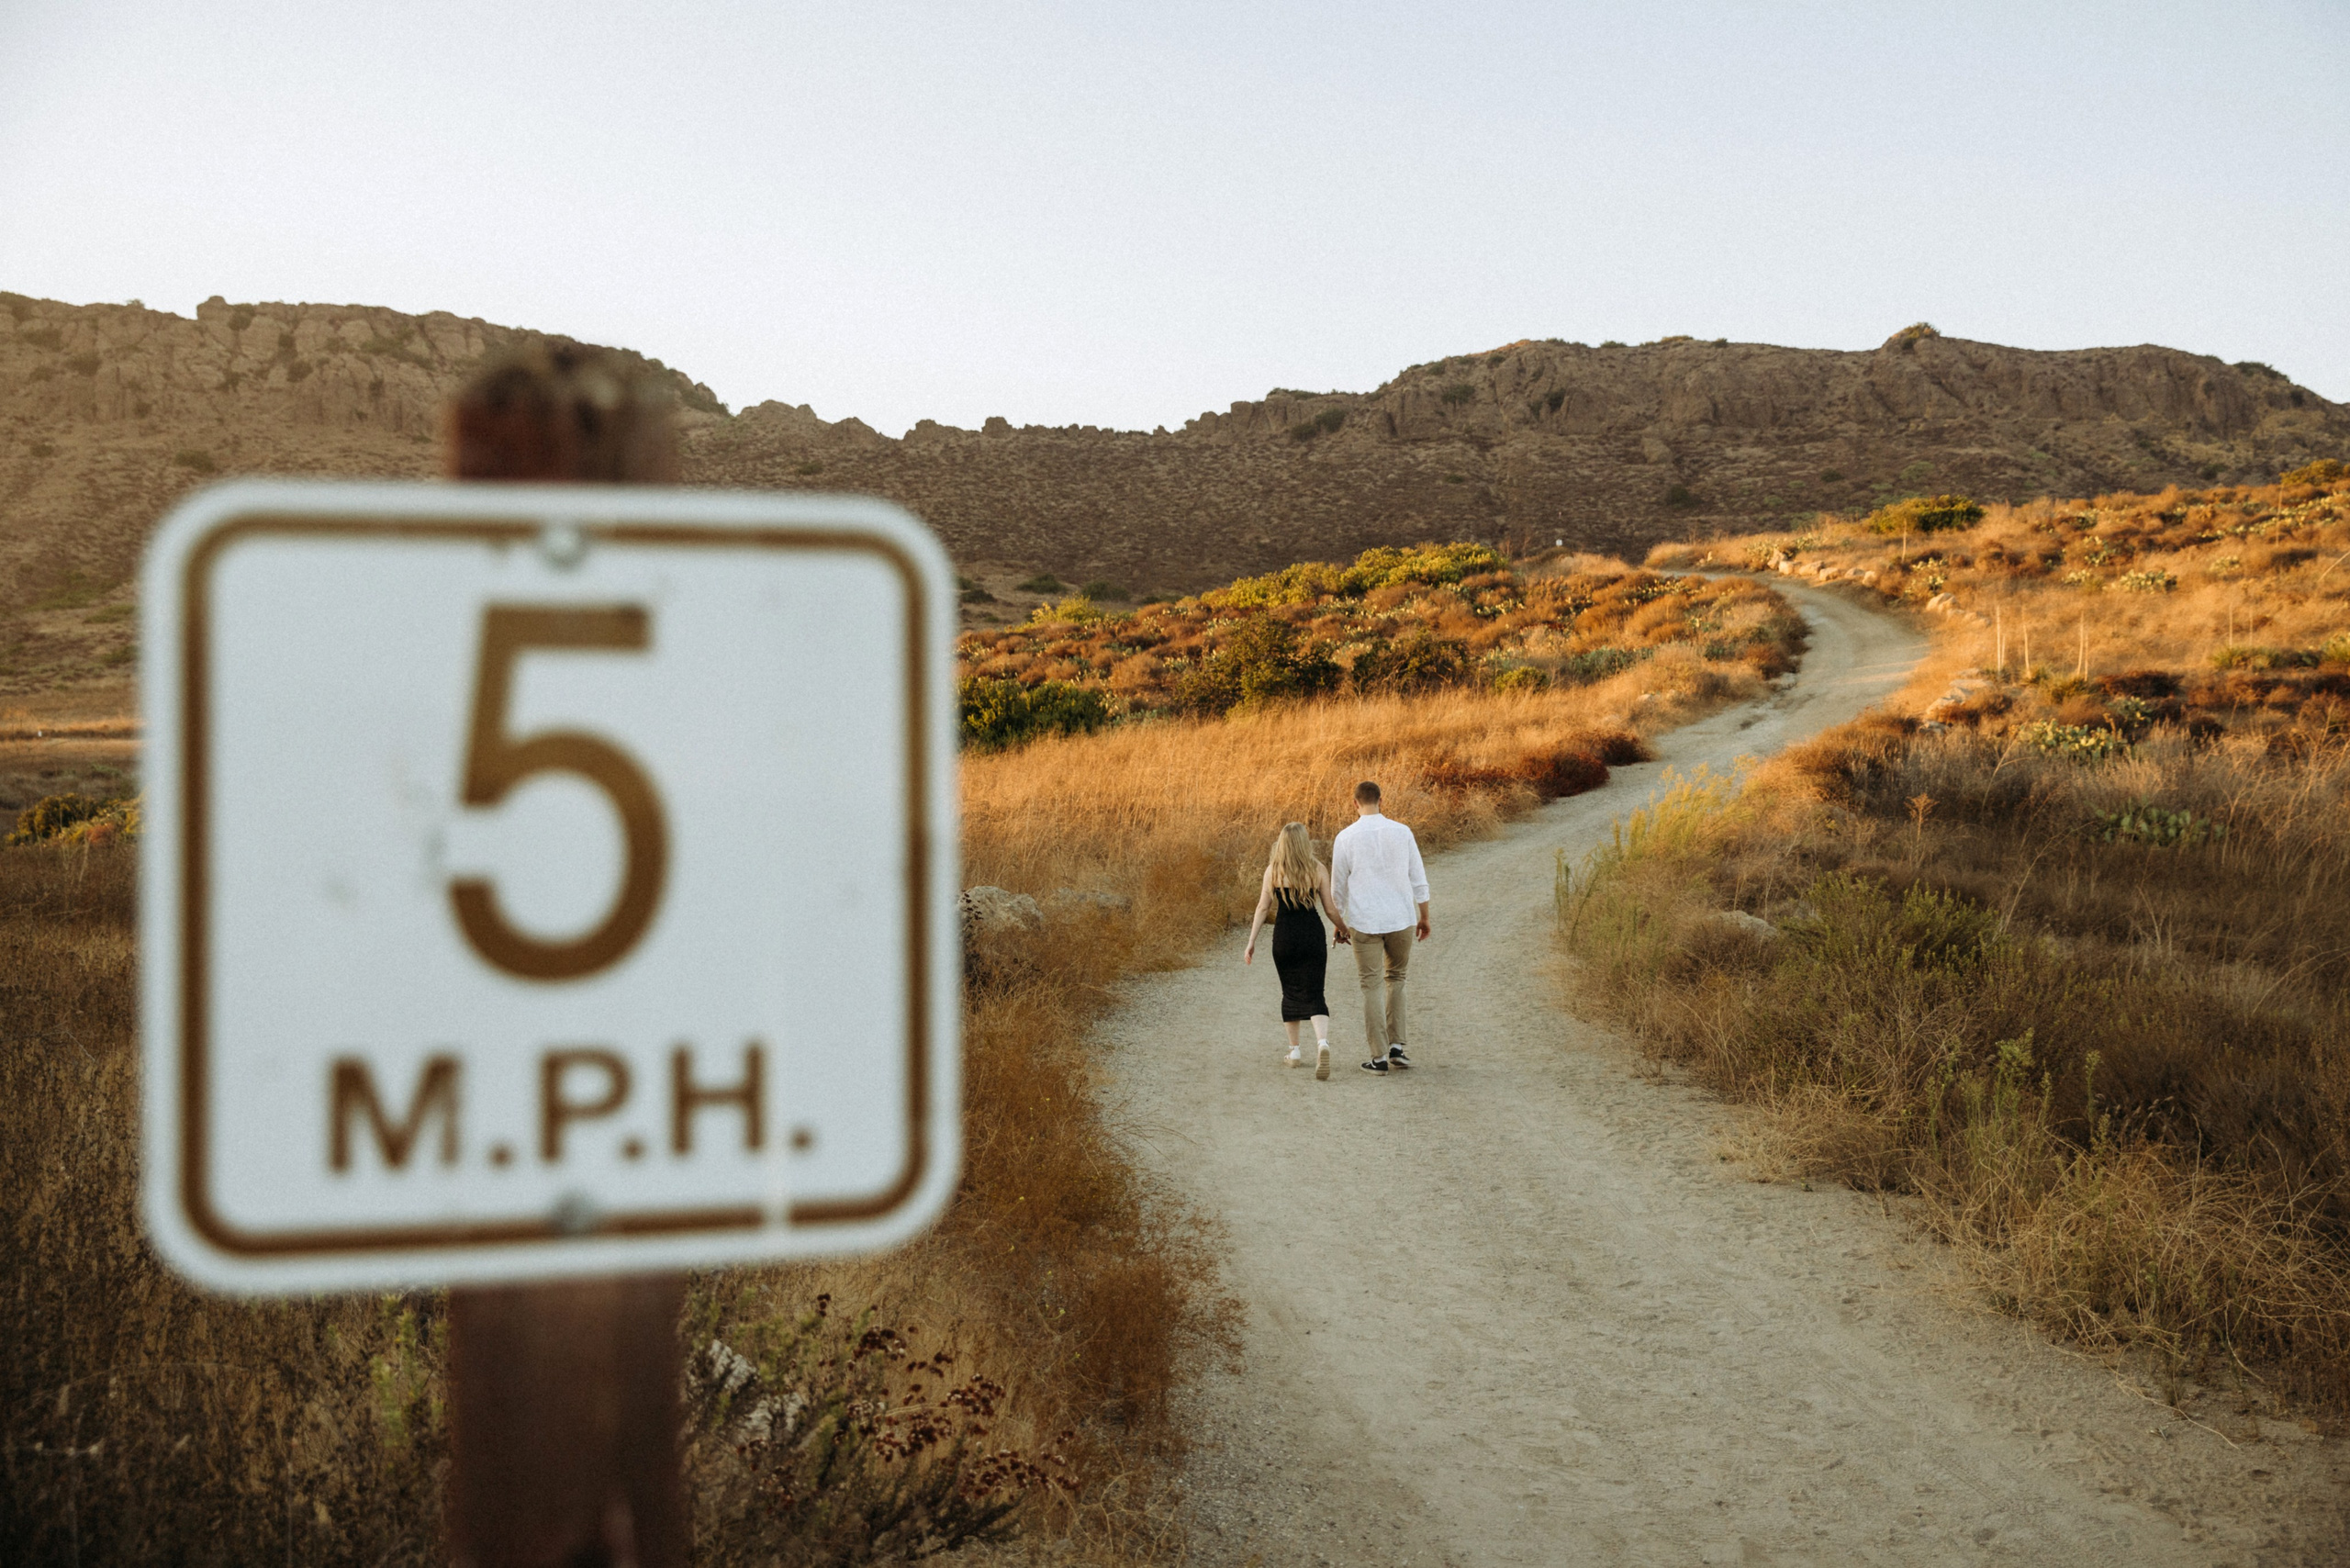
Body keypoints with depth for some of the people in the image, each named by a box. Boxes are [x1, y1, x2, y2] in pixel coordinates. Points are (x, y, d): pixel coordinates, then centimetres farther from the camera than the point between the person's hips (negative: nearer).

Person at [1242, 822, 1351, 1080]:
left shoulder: (1273, 870, -1)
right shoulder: (1317, 869, -1)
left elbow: (1263, 908, -1)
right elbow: (1330, 907, 1)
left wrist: (1251, 942, 3)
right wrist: (1342, 928, 19)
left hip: (1284, 935, 1)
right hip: (1312, 934, 0)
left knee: (1290, 992, 17)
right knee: (1313, 995, 0)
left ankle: (1294, 1051, 23)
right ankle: (1322, 1042, -26)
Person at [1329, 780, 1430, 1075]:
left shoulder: (1346, 837, -4)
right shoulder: (1402, 832, 1)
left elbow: (1338, 887, 3)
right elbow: (1418, 879, 4)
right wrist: (1424, 918, 14)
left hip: (1364, 923, -2)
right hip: (1401, 918, 2)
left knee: (1372, 986, 4)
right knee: (1395, 978, 19)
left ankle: (1379, 1057, 3)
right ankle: (1396, 1046, 11)